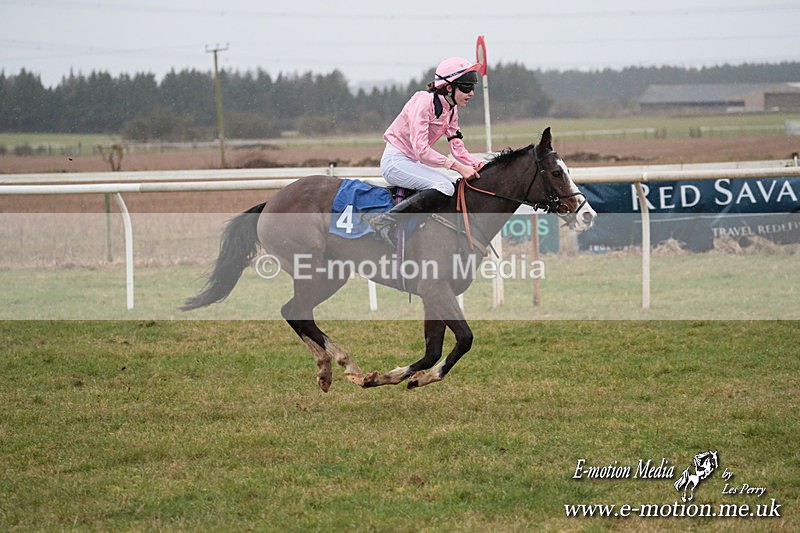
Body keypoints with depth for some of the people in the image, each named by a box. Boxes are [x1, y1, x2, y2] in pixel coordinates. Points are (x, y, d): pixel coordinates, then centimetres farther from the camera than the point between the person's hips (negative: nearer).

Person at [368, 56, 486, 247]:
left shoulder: (451, 110, 9)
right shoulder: (424, 102, -19)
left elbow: (458, 148, 8)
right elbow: (421, 150, -26)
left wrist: (478, 164, -12)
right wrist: (458, 166, -29)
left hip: (412, 163, 10)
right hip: (395, 161, -10)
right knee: (444, 187, -28)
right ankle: (386, 220, -26)